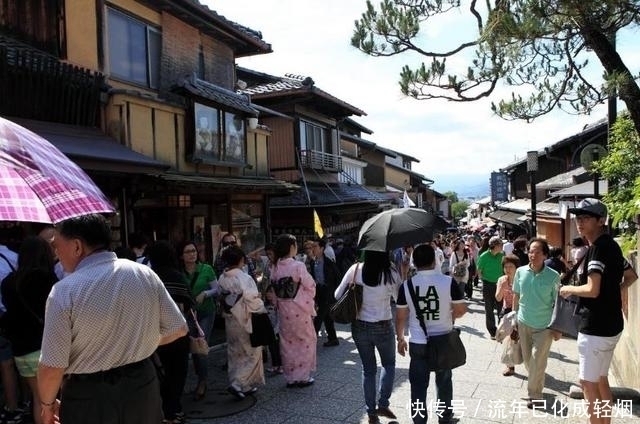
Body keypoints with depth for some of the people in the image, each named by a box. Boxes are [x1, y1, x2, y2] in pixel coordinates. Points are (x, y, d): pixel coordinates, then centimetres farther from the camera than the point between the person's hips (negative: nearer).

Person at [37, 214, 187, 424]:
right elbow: (178, 329, -1)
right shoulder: (145, 274, -8)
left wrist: (47, 403, 4)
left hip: (88, 398, -3)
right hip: (143, 386, 4)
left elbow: (52, 367, -15)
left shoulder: (65, 291, -19)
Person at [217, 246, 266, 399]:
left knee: (235, 354, 17)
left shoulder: (222, 279, -3)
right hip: (246, 321, -6)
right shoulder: (244, 278, -22)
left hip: (230, 321, 7)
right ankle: (237, 384, -3)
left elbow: (221, 299, 5)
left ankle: (246, 386, 26)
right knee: (252, 353, 7)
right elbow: (252, 301, -20)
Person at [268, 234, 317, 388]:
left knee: (287, 342, 15)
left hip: (283, 310, 5)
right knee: (306, 341, 12)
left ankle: (290, 377, 22)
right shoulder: (298, 266, -18)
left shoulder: (274, 267, -3)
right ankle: (303, 376, 16)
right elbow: (311, 286, -11)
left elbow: (274, 288, 3)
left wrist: (280, 302, 14)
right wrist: (308, 300, 7)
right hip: (300, 309, -5)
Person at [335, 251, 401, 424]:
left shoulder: (356, 269, -10)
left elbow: (338, 295, -2)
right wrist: (400, 274, 1)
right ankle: (383, 404, 19)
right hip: (382, 327, -2)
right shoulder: (390, 272, -16)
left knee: (368, 369, 18)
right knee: (389, 364, 25)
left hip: (359, 326, 2)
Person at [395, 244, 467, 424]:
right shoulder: (448, 281, -13)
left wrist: (400, 338, 11)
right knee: (444, 382, 20)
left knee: (418, 385, 12)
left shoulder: (406, 285, -10)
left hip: (417, 343, 0)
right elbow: (461, 310, -4)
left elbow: (401, 317, -4)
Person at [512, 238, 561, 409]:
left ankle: (534, 395, 18)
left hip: (544, 325, -3)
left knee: (538, 361, 1)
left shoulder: (553, 276, -15)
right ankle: (535, 386, 40)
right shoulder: (520, 272, -7)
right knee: (527, 359, 16)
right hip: (524, 323, 3)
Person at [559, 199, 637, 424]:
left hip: (596, 327, -10)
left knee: (588, 382, 2)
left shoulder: (599, 247, -19)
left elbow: (592, 290, -27)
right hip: (609, 325, 10)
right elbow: (631, 276, 25)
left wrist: (568, 289, -10)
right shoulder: (610, 245, 11)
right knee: (601, 380, 20)